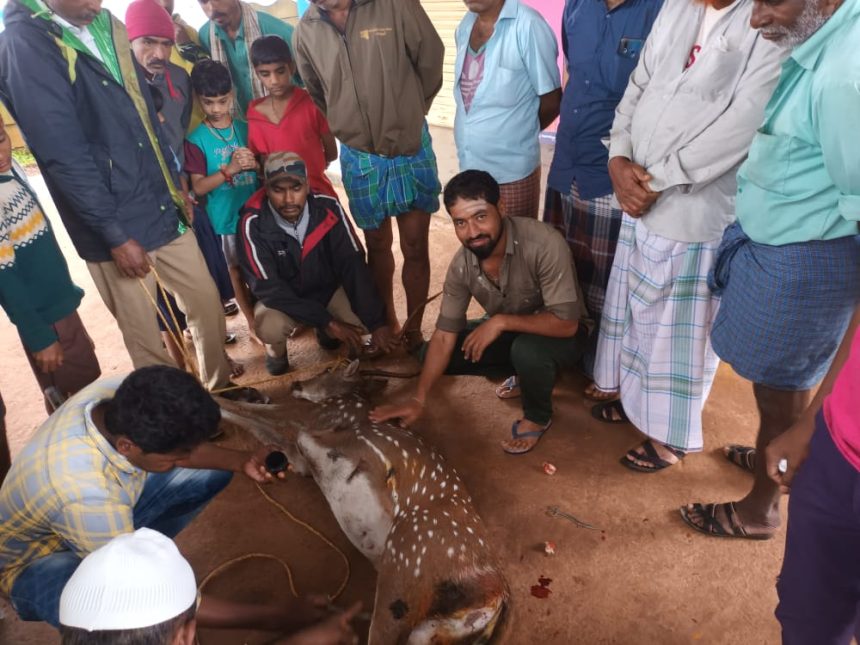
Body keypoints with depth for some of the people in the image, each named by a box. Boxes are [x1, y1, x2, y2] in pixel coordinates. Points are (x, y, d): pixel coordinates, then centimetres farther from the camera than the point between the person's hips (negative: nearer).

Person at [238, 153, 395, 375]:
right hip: (283, 297, -2)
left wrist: (376, 322, -29)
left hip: (328, 288, 3)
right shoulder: (253, 223, -26)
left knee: (360, 320, -23)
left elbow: (353, 266, -21)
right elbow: (267, 287, -26)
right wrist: (327, 321, -29)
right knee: (269, 327, -33)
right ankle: (276, 349, 6)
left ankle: (325, 332, 14)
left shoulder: (328, 208, -22)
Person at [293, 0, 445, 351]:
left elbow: (431, 60, -3)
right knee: (377, 246, 14)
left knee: (415, 247, 5)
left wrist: (407, 114, 8)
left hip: (410, 149, -2)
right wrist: (347, 128, 15)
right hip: (358, 157, 3)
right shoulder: (306, 29, -2)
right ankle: (387, 323, 32)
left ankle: (414, 330, 21)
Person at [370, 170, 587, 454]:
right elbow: (444, 336, -13)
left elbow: (566, 323, -32)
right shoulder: (461, 265, -18)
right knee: (431, 354, -6)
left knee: (528, 350, -39)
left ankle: (538, 417, -5)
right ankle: (524, 372, 10)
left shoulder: (544, 244, -35)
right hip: (509, 331, 5)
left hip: (558, 333, -5)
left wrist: (501, 321, -34)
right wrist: (418, 400, -17)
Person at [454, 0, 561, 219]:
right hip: (469, 166, 7)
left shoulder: (528, 25, -15)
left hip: (512, 172, -6)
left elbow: (552, 100, -9)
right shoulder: (465, 25, 6)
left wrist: (518, 132, 5)